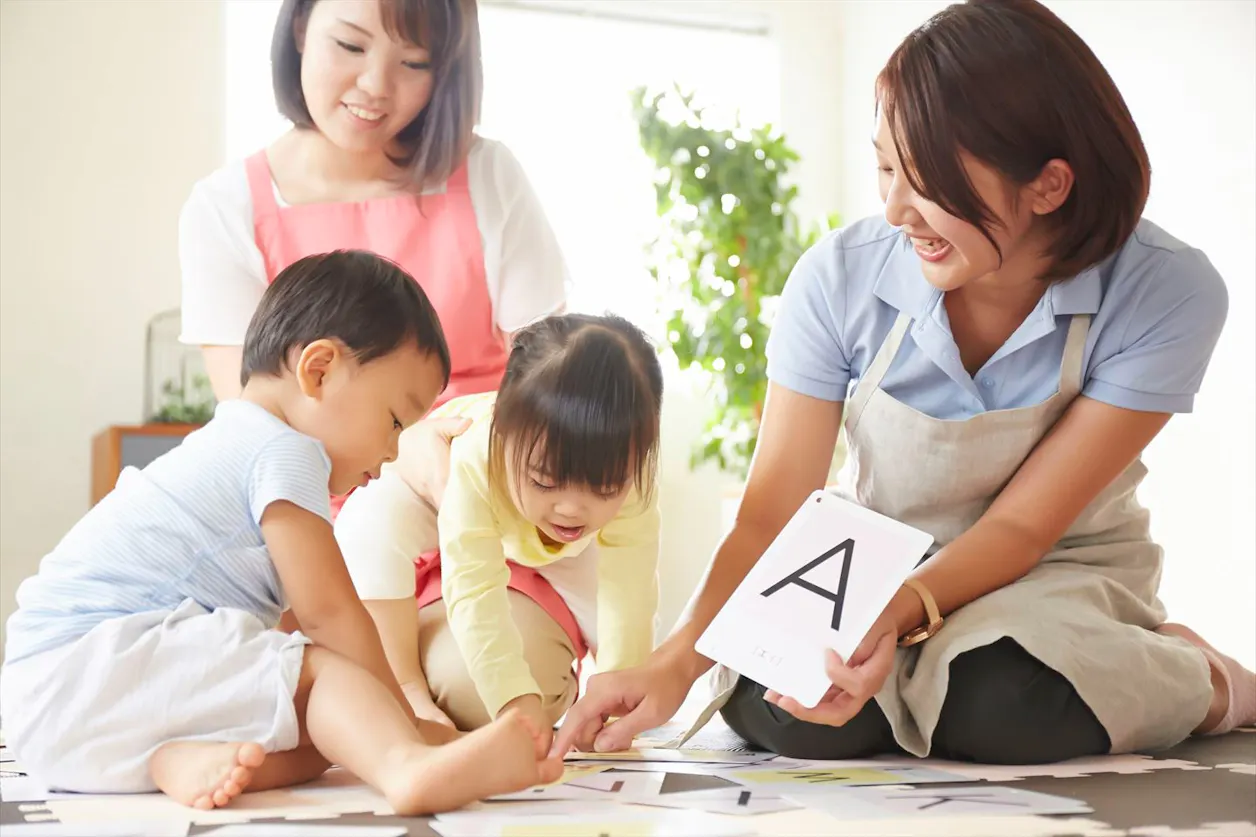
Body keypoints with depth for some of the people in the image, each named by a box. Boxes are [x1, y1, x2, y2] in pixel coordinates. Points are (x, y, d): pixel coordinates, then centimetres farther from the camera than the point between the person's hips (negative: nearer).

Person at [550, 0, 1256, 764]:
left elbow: (1021, 525, -19)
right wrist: (679, 661, -32)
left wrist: (903, 613, -38)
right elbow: (775, 509, -16)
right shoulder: (842, 277, -18)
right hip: (878, 573, 2)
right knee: (775, 710, -30)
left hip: (1064, 571, -2)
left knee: (997, 706, -37)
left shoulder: (1167, 296, -22)